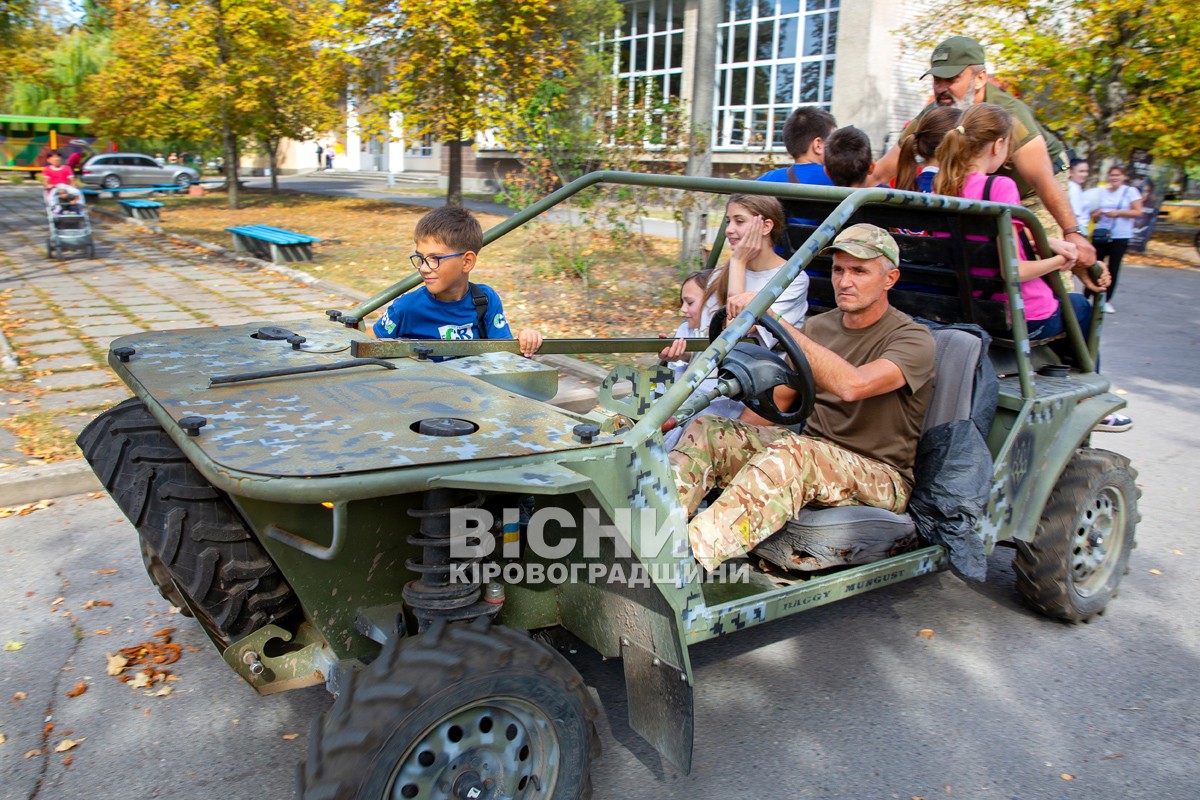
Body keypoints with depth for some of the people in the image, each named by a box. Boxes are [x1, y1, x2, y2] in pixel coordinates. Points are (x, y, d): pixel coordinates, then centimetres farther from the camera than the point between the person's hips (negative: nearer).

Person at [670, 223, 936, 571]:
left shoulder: (913, 340, -11)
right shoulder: (817, 327, 9)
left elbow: (851, 385, -32)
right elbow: (778, 400, 14)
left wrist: (775, 322, -33)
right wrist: (730, 435, -3)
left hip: (880, 477, -6)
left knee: (794, 451, -38)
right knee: (705, 429, -12)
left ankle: (695, 552, -50)